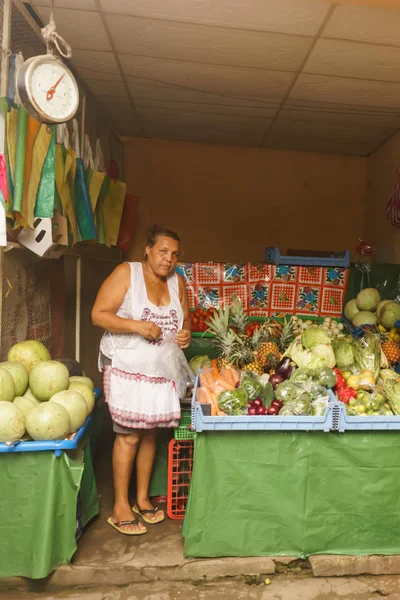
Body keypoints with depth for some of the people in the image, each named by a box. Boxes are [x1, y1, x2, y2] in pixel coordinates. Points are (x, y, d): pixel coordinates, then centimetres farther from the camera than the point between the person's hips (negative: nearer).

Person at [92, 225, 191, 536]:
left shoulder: (177, 282, 6)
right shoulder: (126, 273, -9)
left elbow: (185, 318, 16)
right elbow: (98, 314, -13)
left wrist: (186, 332, -7)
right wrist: (136, 325, -25)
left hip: (161, 370, 5)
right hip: (127, 368, -5)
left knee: (150, 433, 13)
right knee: (129, 436, 0)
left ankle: (142, 498, 31)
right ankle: (120, 507, 17)